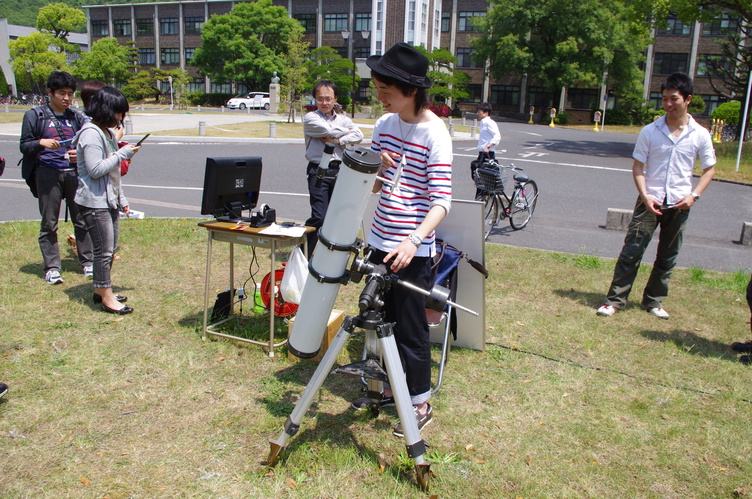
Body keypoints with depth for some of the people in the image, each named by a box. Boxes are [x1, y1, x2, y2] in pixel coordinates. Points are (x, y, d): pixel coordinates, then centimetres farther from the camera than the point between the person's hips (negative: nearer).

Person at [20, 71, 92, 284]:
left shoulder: (76, 117, 14)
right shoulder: (35, 115, 6)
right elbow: (24, 145, 4)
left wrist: (79, 153, -2)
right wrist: (41, 143, -17)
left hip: (74, 173, 2)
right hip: (48, 173, -2)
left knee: (81, 219, 2)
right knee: (49, 223, 1)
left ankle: (87, 262, 14)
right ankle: (52, 268, 8)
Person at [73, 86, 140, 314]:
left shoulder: (107, 133, 16)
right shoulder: (91, 134, -14)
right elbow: (96, 170, -21)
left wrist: (121, 198, 20)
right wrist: (123, 154, -15)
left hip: (110, 200, 10)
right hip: (95, 202, -10)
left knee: (110, 249, 13)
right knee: (104, 250, -5)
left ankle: (100, 290, 26)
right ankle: (106, 297, 3)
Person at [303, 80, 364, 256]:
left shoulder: (343, 119, 14)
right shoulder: (310, 118, 3)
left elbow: (358, 136, -3)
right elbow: (329, 130, -14)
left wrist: (336, 140, -12)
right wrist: (347, 131, 2)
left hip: (339, 170, 5)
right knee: (318, 216, -12)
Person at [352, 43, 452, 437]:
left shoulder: (434, 133, -13)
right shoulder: (384, 125, 7)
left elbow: (441, 200, -18)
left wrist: (414, 240, -33)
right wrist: (379, 171, -10)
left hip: (412, 249, -7)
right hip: (380, 241, 7)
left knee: (410, 328, 2)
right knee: (383, 320, 16)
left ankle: (420, 403, 20)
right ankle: (390, 388, 34)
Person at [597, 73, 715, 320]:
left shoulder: (700, 135, 0)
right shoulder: (650, 131, -2)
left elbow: (709, 169, 9)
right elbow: (638, 167, 0)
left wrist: (694, 195, -6)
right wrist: (645, 196, -13)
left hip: (679, 204, 2)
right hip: (650, 200, -1)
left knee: (667, 257, 10)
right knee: (631, 251, -6)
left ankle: (654, 300, 24)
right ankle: (615, 299, 0)